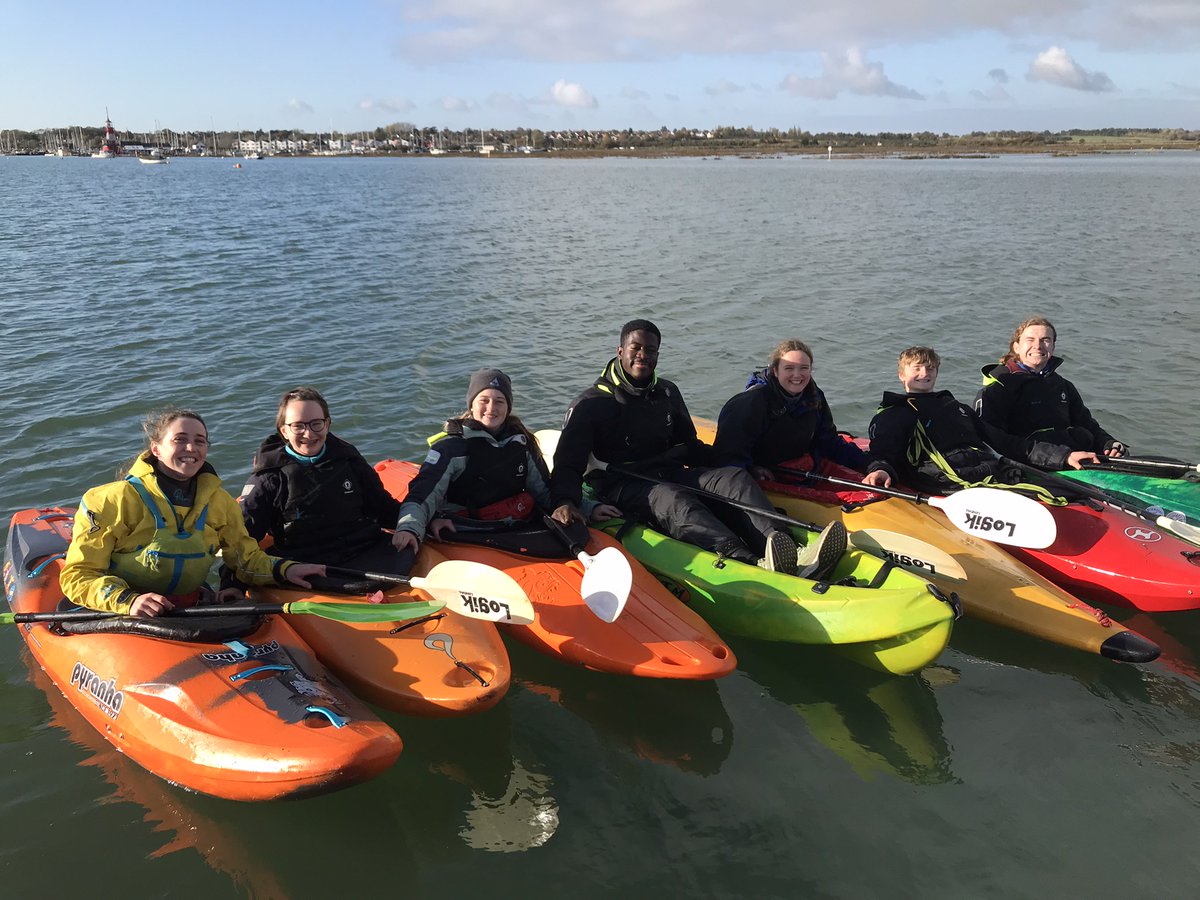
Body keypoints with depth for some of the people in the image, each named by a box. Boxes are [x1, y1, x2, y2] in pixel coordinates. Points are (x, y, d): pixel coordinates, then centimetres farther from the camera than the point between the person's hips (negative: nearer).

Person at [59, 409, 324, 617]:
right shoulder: (117, 499, -8)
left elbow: (246, 558, 17)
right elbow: (77, 575, -8)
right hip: (123, 616, -5)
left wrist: (283, 570, -4)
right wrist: (128, 601, -26)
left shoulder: (218, 501, 8)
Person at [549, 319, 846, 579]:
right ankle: (753, 564, -64)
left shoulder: (668, 393, 18)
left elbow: (691, 447, 24)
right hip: (623, 486, -5)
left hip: (671, 475, 6)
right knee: (674, 500, -37)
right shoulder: (590, 404, 0)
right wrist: (564, 502, -30)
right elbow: (567, 464, -7)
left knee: (733, 477, -21)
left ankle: (794, 555, -45)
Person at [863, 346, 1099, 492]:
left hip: (998, 472, 7)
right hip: (956, 485, -7)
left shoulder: (959, 409, 35)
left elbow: (1008, 443, 32)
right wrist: (880, 471, -29)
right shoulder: (892, 415, 16)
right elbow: (884, 454, -2)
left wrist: (1063, 456, 24)